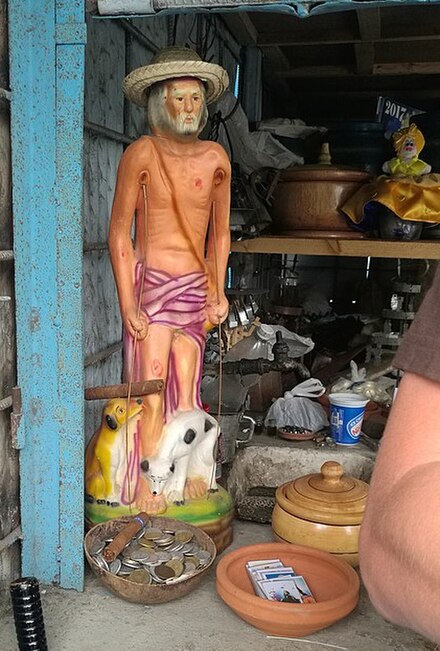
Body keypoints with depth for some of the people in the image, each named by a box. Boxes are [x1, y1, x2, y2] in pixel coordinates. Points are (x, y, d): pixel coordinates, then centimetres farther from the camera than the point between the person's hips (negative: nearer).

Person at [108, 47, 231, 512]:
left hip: (197, 286, 3)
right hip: (150, 282, -3)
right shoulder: (141, 154, -5)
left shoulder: (215, 158, 7)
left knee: (186, 391, 7)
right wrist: (127, 303, -11)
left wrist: (219, 292, 8)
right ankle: (146, 485, 12)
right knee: (152, 392, -3)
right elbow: (119, 233, -6)